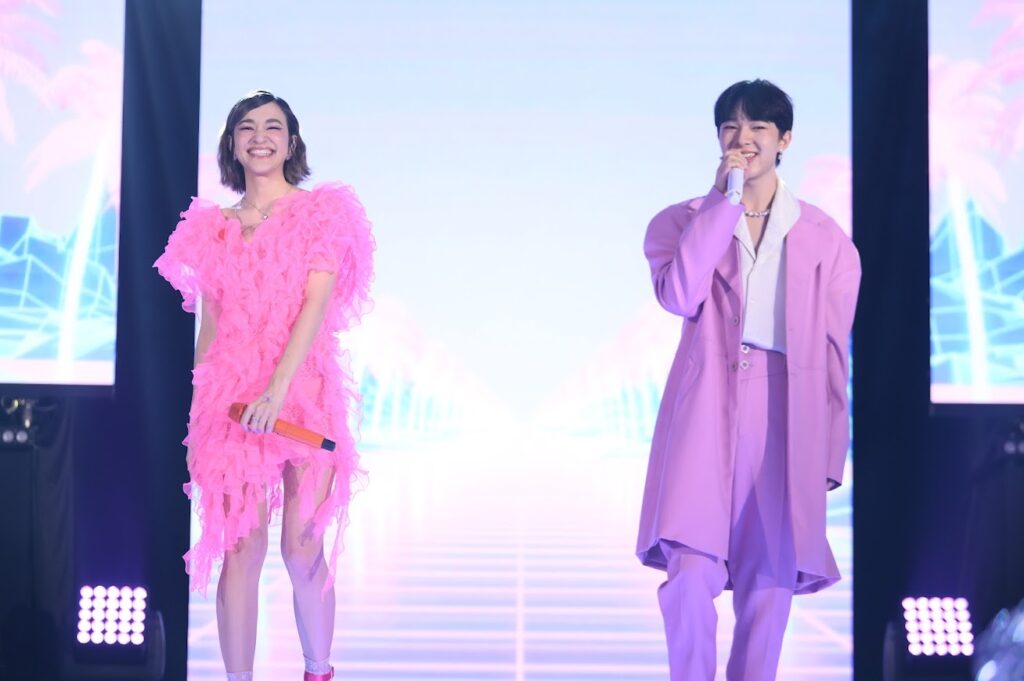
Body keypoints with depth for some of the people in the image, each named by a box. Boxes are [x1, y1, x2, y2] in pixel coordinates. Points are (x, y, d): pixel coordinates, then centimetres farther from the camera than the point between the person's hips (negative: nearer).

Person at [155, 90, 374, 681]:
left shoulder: (321, 212, 5)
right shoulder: (213, 227, 15)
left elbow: (316, 304, -7)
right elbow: (208, 327, 15)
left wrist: (277, 389, -18)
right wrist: (196, 413, 8)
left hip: (304, 392, -2)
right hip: (229, 399, 2)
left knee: (303, 551, -3)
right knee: (240, 548, -3)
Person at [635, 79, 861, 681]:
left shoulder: (824, 238, 8)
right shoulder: (684, 221, 8)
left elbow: (833, 353, 9)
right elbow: (678, 296, -13)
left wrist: (830, 452, 7)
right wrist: (722, 201, -10)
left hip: (785, 416, 1)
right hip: (707, 411, -1)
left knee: (770, 581, 4)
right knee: (692, 574, -14)